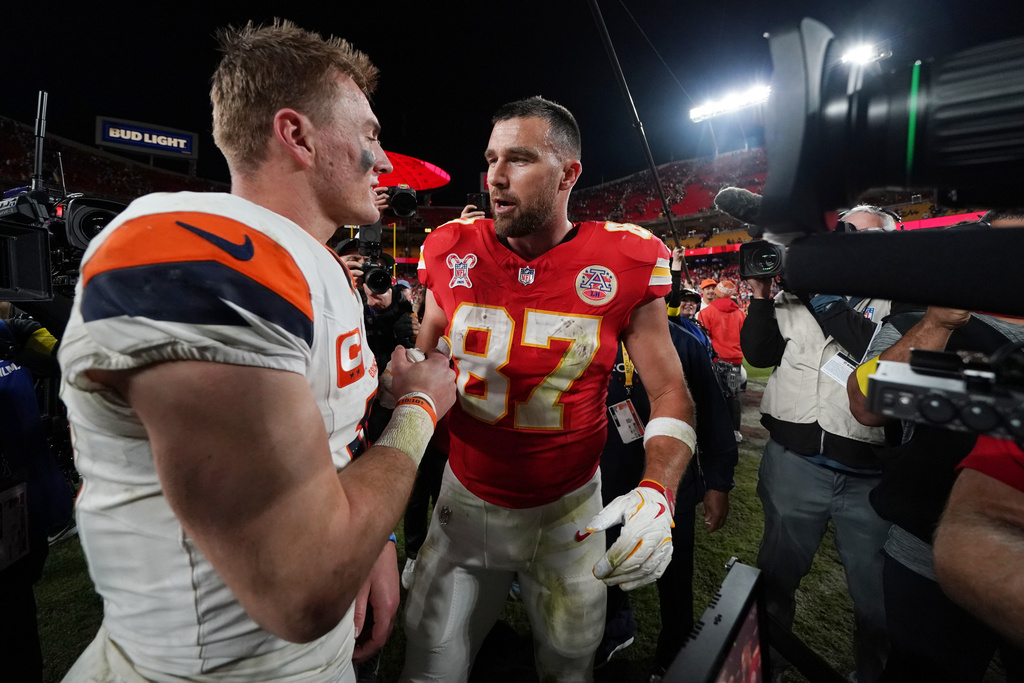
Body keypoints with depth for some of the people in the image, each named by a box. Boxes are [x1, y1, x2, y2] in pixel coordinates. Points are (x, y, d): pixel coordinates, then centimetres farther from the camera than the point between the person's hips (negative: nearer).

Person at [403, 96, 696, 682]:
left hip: (570, 511, 0)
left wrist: (657, 492, -23)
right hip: (465, 501, 2)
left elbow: (671, 392, -8)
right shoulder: (453, 252, -8)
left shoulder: (625, 263, -14)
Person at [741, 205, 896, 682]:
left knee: (876, 594, 16)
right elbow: (759, 353, 0)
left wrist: (825, 300, -17)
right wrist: (762, 297, -11)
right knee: (777, 573, 18)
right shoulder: (797, 290, 5)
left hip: (870, 475, 0)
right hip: (795, 461, 1)